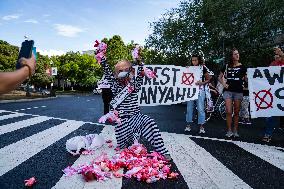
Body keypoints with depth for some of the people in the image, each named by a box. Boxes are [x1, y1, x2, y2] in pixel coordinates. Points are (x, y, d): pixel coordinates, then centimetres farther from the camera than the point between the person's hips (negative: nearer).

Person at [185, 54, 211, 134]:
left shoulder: (202, 68, 2)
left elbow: (208, 79, 3)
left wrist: (202, 83, -12)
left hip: (200, 90, -3)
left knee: (200, 109, -2)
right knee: (189, 108, 7)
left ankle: (201, 126, 7)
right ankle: (188, 124, 18)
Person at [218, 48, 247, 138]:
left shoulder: (242, 66, 7)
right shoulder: (227, 66, 8)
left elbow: (246, 78, 8)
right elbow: (219, 77, 16)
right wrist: (223, 83, 3)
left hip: (238, 91, 0)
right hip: (228, 91, 0)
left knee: (236, 112, 7)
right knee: (228, 111, -7)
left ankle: (235, 131, 17)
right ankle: (229, 131, 4)